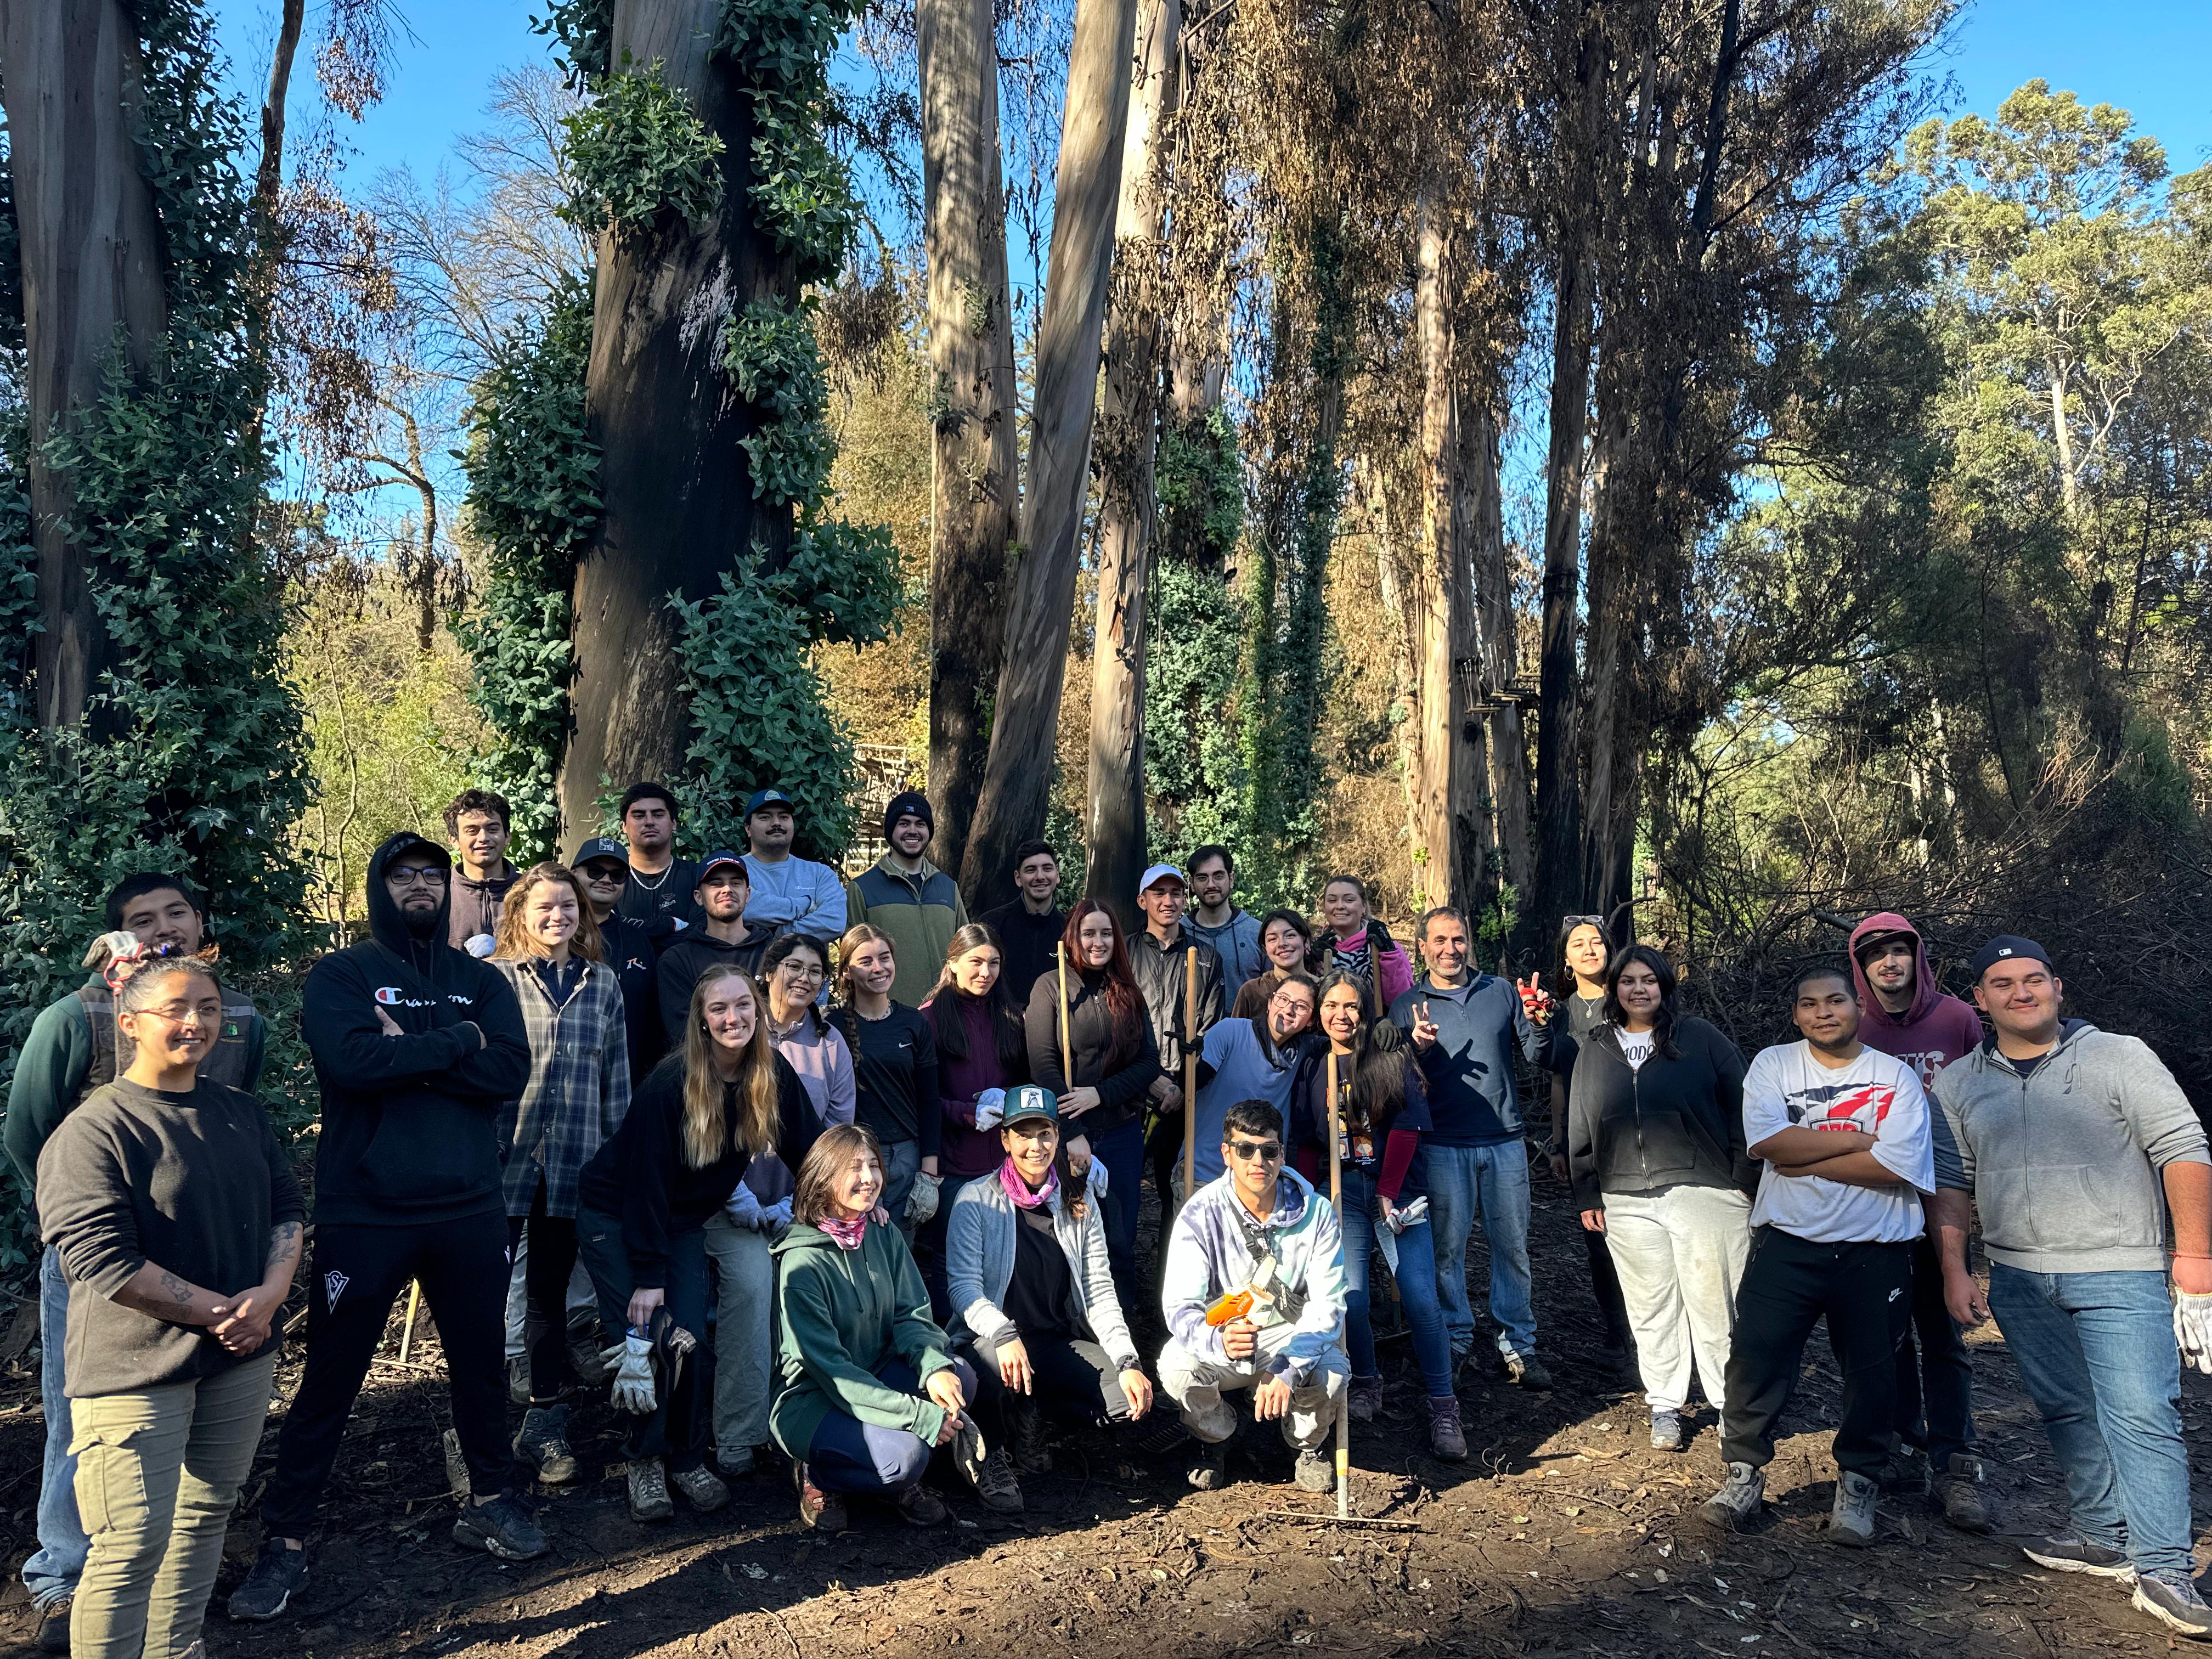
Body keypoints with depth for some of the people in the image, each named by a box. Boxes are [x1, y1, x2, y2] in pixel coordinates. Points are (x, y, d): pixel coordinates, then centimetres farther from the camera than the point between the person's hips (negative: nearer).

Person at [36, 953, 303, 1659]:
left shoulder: (241, 1111, 7)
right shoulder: (92, 1132, -14)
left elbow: (287, 1204, 9)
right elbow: (106, 1264, -19)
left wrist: (270, 1293, -9)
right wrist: (221, 1311, -16)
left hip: (240, 1360, 7)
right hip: (135, 1369, -6)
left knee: (206, 1515, 17)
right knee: (134, 1545, -4)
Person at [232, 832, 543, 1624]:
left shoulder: (482, 981, 8)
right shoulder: (339, 975, 0)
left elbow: (510, 1071, -8)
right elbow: (352, 1060, -20)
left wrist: (407, 1052, -14)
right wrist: (454, 1042, -11)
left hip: (469, 1210, 3)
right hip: (363, 1213, -3)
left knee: (480, 1363, 15)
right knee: (329, 1380, 6)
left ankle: (491, 1499, 33)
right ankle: (283, 1537, 22)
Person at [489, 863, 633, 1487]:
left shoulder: (602, 983, 9)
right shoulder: (495, 978, -1)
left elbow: (616, 1075, 11)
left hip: (572, 1161, 3)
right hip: (504, 1155, -3)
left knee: (551, 1290, 12)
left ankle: (544, 1425, 24)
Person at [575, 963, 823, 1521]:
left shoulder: (774, 1075, -12)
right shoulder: (669, 1086, -27)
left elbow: (807, 1147, -1)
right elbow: (647, 1179, -25)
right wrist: (647, 1276, -24)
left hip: (681, 1220, 4)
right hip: (614, 1214, -4)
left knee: (688, 1338, -5)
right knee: (649, 1337, -13)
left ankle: (686, 1459, 13)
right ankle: (646, 1464, 5)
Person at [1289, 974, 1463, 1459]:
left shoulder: (1392, 1054, -1)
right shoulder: (1312, 1064, 9)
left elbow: (1406, 1126, -5)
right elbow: (1305, 1142, 13)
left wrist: (1389, 1194, -10)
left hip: (1397, 1188, -2)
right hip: (1341, 1191, 2)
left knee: (1421, 1299, -9)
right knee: (1350, 1297, -8)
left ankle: (1443, 1407, 4)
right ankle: (1366, 1383, 18)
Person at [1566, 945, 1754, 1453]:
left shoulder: (1702, 1041, 1)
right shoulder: (1593, 1051, 11)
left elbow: (1740, 1108, 1)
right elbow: (1580, 1130, 14)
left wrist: (1747, 1180, -3)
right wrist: (1586, 1195, 11)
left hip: (1704, 1192, -3)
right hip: (1627, 1202, 3)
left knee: (1714, 1305, 0)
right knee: (1651, 1310, 8)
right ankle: (1665, 1407, 20)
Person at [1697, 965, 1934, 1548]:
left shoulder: (1896, 1077, -1)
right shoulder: (1772, 1065, 3)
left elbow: (1896, 1166, -15)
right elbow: (1768, 1140, -13)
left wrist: (1801, 1158, -13)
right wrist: (1860, 1138, -13)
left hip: (1875, 1251, 0)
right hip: (1788, 1243, 0)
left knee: (1871, 1372, 10)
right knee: (1756, 1357, -4)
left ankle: (1858, 1483, 30)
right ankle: (1744, 1473, 13)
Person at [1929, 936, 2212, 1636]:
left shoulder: (2118, 1058, -2)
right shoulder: (1957, 1084, 7)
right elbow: (1949, 1181, 9)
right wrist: (1954, 1271, 3)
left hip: (2119, 1272, -4)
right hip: (2017, 1278, 4)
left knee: (2140, 1414, -9)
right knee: (2067, 1413, 12)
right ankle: (2104, 1538, 25)